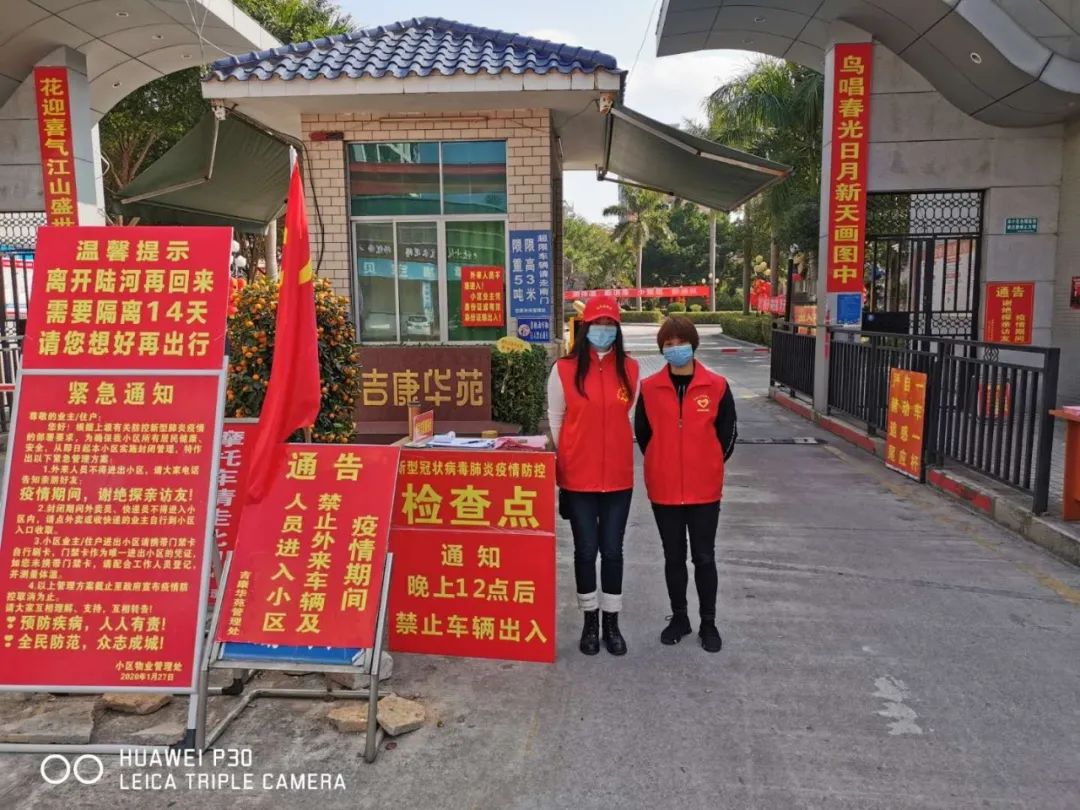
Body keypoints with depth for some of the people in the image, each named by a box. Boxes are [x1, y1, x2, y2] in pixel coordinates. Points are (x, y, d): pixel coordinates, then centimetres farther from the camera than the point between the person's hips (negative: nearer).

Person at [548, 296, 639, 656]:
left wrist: (619, 452, 10)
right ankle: (590, 622, 25)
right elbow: (555, 421, 1)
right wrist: (559, 465, 2)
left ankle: (612, 623, 24)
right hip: (577, 477, -1)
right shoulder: (564, 370, -5)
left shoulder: (630, 369, 1)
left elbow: (631, 417, 10)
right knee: (586, 550, 9)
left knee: (612, 550, 10)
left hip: (618, 476, 2)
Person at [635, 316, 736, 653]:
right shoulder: (649, 388, -2)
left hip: (705, 489, -1)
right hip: (663, 489, 1)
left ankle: (708, 622, 23)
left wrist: (708, 466, 7)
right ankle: (679, 617, 29)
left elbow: (728, 433, 4)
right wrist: (664, 464, 10)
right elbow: (642, 433, 10)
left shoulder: (717, 386, -5)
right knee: (673, 557, 13)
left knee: (704, 557, 8)